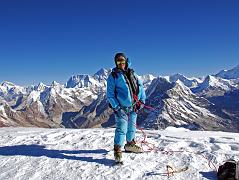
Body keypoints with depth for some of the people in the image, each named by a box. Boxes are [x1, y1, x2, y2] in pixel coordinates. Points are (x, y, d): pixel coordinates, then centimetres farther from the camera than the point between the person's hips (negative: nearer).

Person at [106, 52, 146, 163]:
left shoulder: (132, 74, 12)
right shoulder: (113, 76, -3)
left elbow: (140, 87, 14)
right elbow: (110, 94, -7)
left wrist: (142, 101, 5)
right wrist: (116, 107, -14)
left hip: (133, 107, 6)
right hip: (121, 108, -6)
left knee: (132, 127, 17)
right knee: (121, 129, -10)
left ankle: (130, 144, 36)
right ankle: (117, 150, 1)